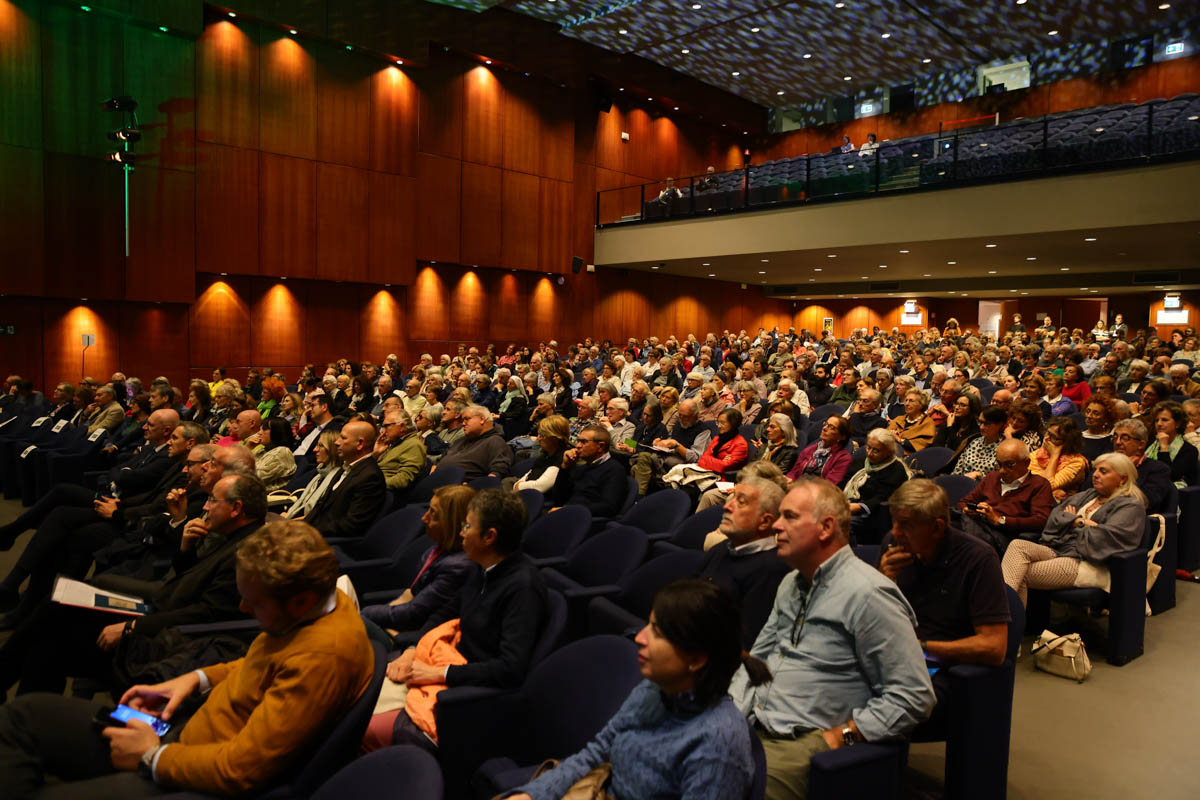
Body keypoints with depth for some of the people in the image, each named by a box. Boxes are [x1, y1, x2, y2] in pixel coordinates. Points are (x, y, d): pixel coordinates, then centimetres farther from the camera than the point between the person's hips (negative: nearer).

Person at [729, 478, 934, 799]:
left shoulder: (867, 595, -13)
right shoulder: (791, 583, 15)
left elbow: (913, 697, -15)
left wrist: (839, 738, -15)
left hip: (806, 746, -7)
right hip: (750, 728, 7)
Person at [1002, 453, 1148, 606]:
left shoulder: (1131, 506, 4)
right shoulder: (1086, 495, 27)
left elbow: (1104, 538, -12)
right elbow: (1055, 516, 15)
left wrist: (1074, 521, 4)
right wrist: (1081, 521, -2)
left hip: (1086, 563, -6)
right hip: (1058, 551, 7)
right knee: (1017, 545, -26)